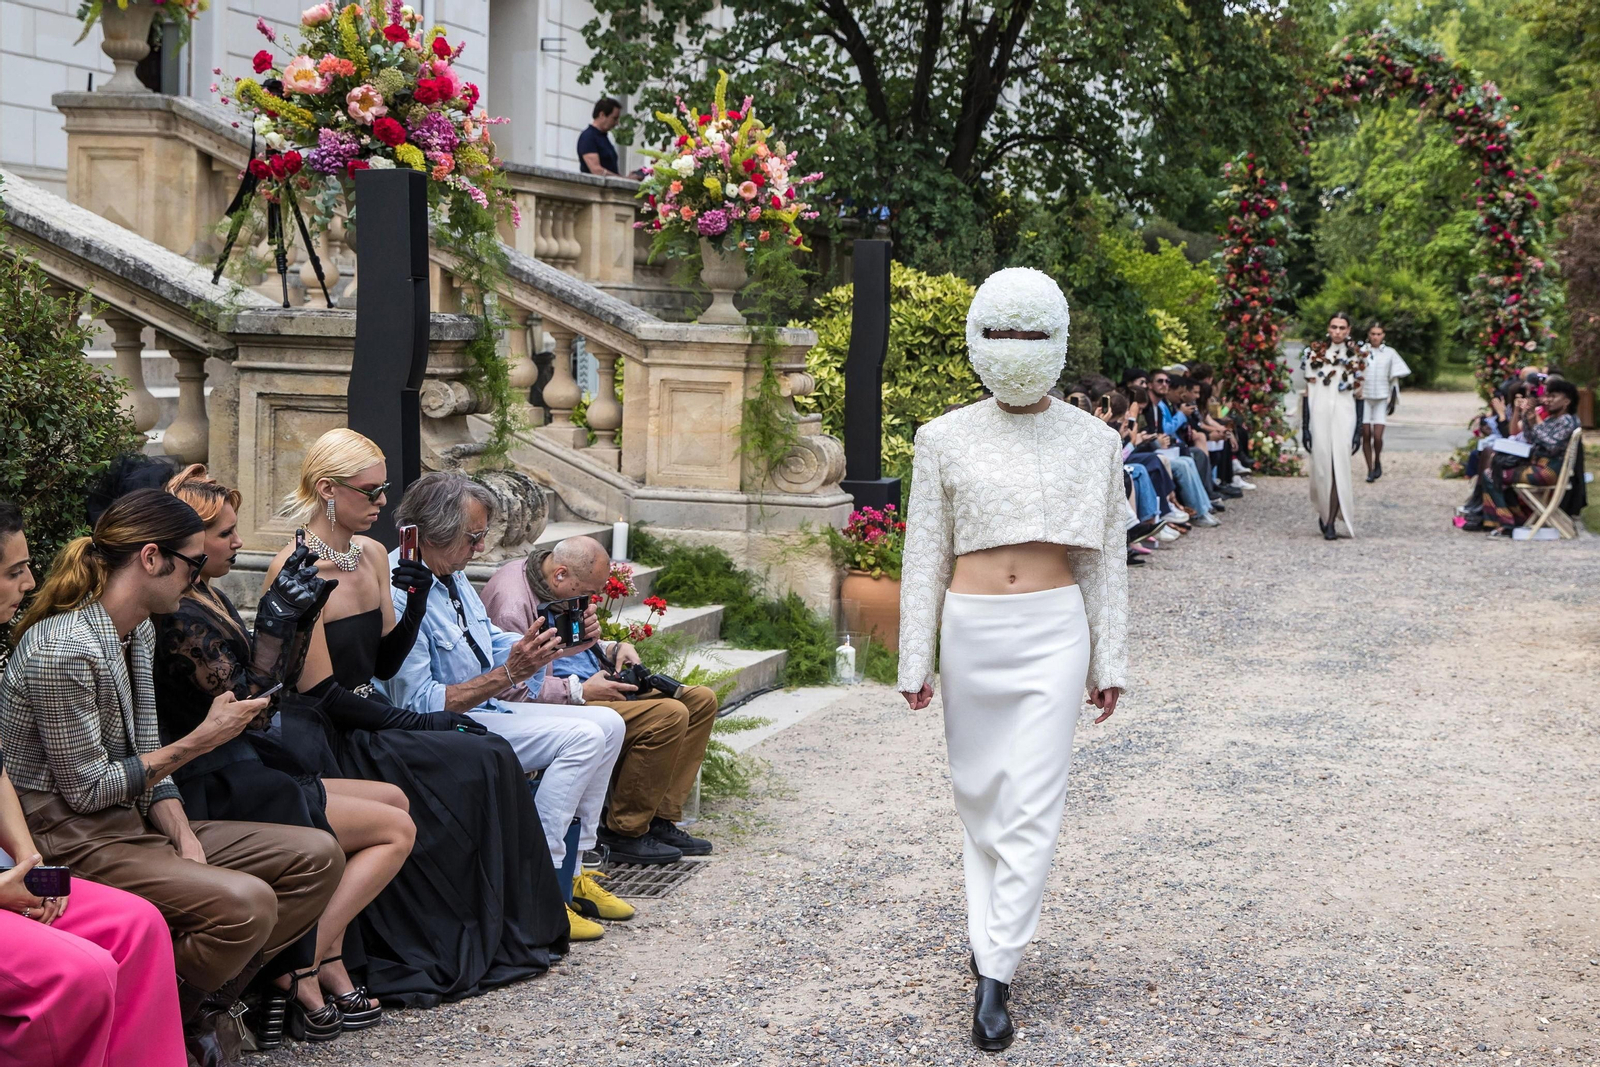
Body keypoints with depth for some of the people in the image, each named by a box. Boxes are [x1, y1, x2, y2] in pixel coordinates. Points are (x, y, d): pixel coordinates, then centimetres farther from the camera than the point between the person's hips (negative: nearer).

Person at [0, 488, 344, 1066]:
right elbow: (87, 789, -18)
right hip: (72, 842, -10)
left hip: (134, 823, 10)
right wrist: (201, 741, -14)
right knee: (245, 904, -31)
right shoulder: (64, 650, -21)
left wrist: (186, 841, -3)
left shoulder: (138, 629, 9)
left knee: (318, 857, -2)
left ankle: (201, 1001, -2)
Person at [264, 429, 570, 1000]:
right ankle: (444, 953, -6)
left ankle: (504, 935, -3)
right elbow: (320, 691, -17)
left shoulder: (373, 555, 11)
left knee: (493, 756, -12)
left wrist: (415, 602, -1)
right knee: (476, 765, -19)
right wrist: (419, 723, -16)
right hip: (323, 743, -8)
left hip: (365, 724, 8)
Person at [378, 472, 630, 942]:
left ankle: (566, 872, 6)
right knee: (582, 737, -22)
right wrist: (507, 675, -29)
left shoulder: (452, 576, 9)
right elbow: (418, 704, -24)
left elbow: (494, 643, 16)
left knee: (608, 723, 3)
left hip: (484, 709, 10)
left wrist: (565, 641, -1)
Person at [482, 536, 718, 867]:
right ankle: (624, 832, -14)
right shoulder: (511, 605, -21)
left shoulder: (561, 589, 11)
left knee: (701, 700, 4)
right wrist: (580, 691, -21)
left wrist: (615, 650, 8)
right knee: (669, 714, -27)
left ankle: (659, 819, 3)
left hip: (590, 688, 11)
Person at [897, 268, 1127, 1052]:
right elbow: (924, 554, 4)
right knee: (980, 798, 11)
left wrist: (1109, 661, 5)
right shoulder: (945, 440, 1)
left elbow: (1106, 559, 6)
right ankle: (994, 935, 27)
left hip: (1053, 633, -1)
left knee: (1032, 809, -7)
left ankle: (993, 978, -5)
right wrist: (916, 661, 2)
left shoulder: (1093, 441, 2)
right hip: (970, 633, 1)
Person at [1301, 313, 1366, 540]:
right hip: (1319, 416, 0)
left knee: (1340, 468, -6)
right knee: (1321, 467, 1)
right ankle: (1324, 512, 25)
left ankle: (1330, 522, -1)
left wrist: (1358, 430, 3)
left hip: (1344, 418, 0)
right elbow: (1307, 391, 3)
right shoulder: (1314, 354, 4)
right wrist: (1305, 426, -1)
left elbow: (1358, 394, 8)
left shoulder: (1355, 358, 7)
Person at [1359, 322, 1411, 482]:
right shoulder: (1361, 351, 2)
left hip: (1382, 399, -1)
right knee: (1366, 435, 1)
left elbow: (1395, 379, 7)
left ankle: (1377, 462, 16)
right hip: (1364, 398, 1)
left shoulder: (1390, 353, 4)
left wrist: (1393, 400, 2)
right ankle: (1370, 469, 11)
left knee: (1377, 436, -10)